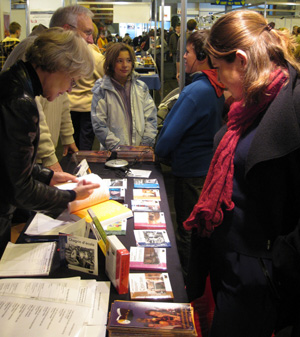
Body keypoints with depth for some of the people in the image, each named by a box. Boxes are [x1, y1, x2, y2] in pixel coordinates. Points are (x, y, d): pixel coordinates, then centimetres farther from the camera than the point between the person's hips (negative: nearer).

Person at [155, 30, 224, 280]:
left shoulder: (195, 92, -25)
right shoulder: (217, 87, 3)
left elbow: (171, 133, -23)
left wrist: (161, 154, -1)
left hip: (192, 171, -9)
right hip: (209, 166, 9)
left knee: (186, 231, 7)